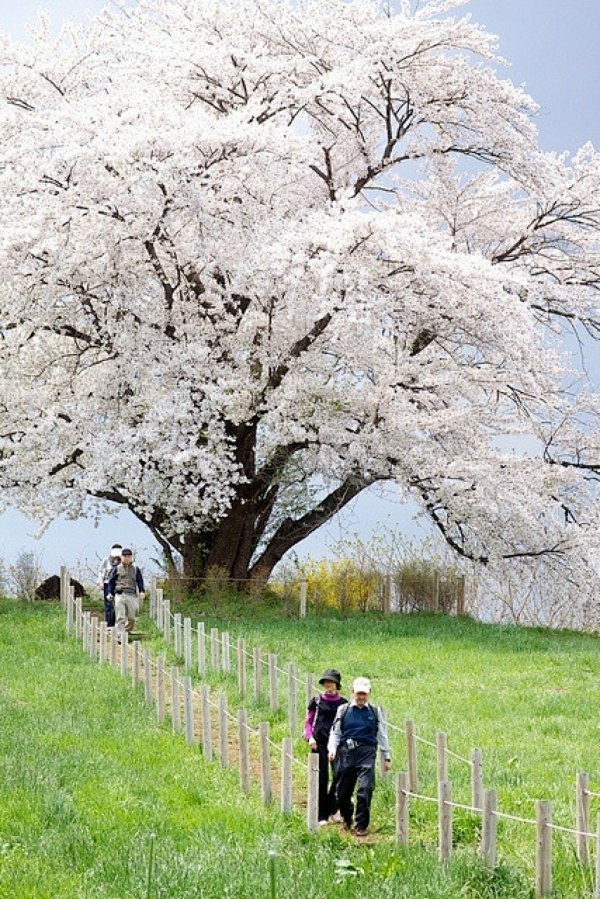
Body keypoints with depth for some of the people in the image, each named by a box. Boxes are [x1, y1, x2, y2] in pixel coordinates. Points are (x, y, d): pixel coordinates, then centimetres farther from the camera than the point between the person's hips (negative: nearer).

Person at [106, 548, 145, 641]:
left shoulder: (135, 569, 16)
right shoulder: (117, 569, 12)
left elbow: (140, 581, 14)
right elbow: (111, 581, 14)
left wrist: (141, 591, -2)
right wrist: (110, 593, 4)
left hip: (132, 595, 2)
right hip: (120, 595, -2)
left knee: (131, 617, 1)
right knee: (120, 618, -10)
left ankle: (128, 631, 28)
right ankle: (120, 637, -14)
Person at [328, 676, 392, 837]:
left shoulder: (375, 712, 12)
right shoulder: (343, 710, 10)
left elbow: (382, 735, 16)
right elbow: (335, 732, 12)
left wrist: (387, 757, 14)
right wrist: (332, 749, -5)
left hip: (366, 752, -1)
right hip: (346, 752, 1)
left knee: (365, 789, -14)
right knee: (343, 791, 6)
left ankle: (361, 825, -5)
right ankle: (347, 818, 33)